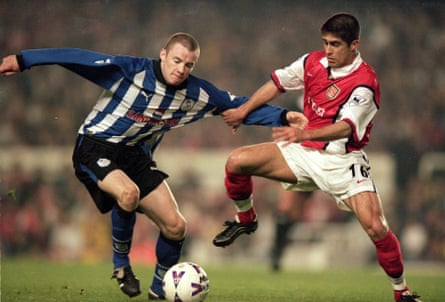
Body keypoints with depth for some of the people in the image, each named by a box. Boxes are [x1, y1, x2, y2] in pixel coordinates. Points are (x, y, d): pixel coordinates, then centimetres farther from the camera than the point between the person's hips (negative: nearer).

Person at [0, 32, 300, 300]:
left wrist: (283, 117, -8)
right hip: (96, 148, -6)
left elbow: (239, 106, 3)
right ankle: (121, 263, -10)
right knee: (129, 193, -36)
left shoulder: (198, 94, -5)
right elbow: (77, 58, -22)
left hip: (137, 156, 6)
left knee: (175, 226, -2)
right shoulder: (129, 70, -21)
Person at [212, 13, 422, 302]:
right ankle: (245, 219, 19)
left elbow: (346, 127, -34)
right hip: (305, 153, 5)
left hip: (343, 161, -5)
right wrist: (244, 110, 8)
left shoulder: (364, 83, -21)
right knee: (237, 162, -10)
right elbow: (278, 82, 13)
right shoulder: (313, 62, -2)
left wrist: (305, 134, -49)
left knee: (375, 227, -22)